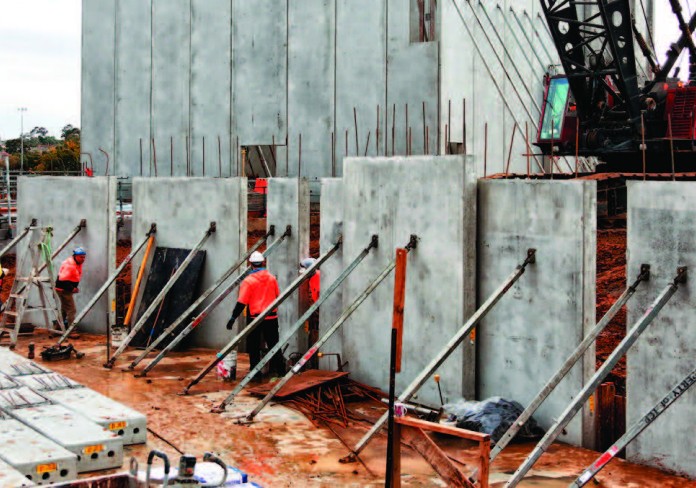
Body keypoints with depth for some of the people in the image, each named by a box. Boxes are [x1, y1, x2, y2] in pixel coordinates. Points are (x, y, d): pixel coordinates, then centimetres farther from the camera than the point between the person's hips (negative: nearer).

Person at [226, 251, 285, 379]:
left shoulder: (248, 281, -10)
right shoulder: (272, 278, 2)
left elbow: (241, 302, -12)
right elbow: (278, 296, 12)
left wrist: (233, 318, -6)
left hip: (255, 319, -4)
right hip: (272, 318, 4)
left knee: (254, 348, 6)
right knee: (274, 345, 13)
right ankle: (280, 370, 16)